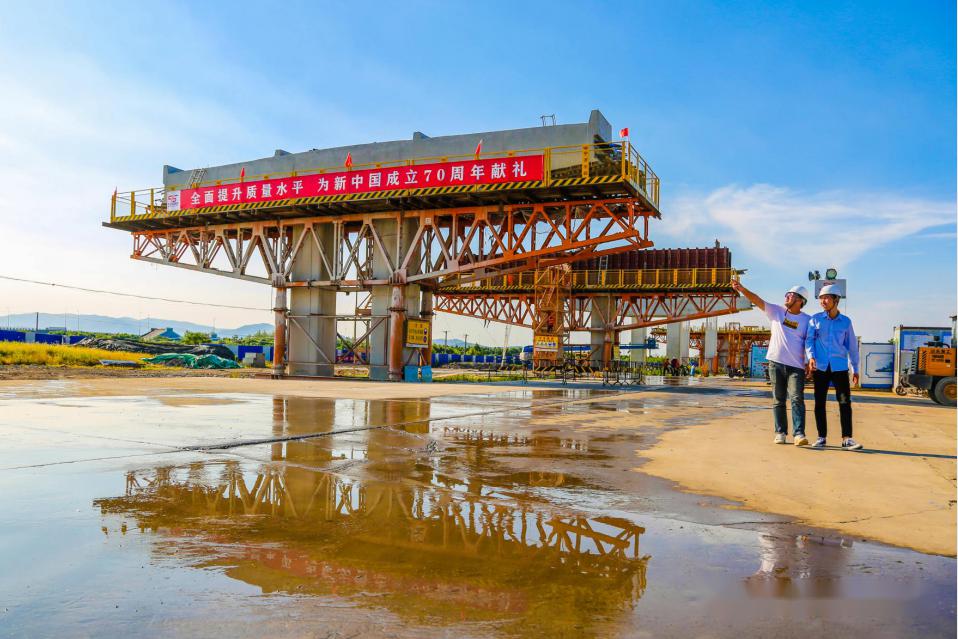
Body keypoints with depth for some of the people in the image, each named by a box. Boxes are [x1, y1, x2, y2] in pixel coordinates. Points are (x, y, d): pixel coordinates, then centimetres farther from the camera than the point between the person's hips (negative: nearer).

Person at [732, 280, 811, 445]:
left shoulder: (807, 320, 4)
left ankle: (799, 434, -13)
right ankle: (780, 433, 13)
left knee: (797, 399, -11)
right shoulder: (777, 311, 7)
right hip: (776, 363, 2)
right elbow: (757, 300, -3)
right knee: (778, 400, 7)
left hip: (796, 365, -2)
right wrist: (742, 289, -16)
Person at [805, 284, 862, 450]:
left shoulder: (846, 321, 7)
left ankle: (846, 439, -3)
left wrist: (855, 369, 13)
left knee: (845, 401, -7)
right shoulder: (815, 319, 6)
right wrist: (810, 357, -17)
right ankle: (821, 437, 12)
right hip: (820, 366, 0)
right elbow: (809, 340, 2)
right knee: (819, 402, 4)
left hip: (839, 367, 0)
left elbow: (852, 346, 12)